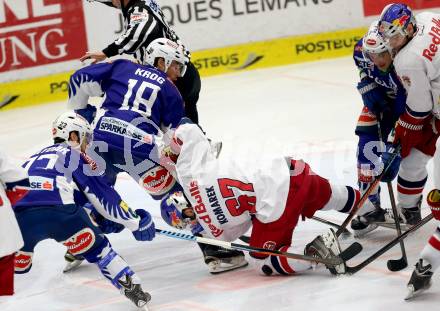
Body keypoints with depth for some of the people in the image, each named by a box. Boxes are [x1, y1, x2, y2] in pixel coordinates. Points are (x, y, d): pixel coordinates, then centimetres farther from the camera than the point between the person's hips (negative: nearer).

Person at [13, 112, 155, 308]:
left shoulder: (36, 157, 37)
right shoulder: (74, 155, 21)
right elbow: (101, 193, 17)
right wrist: (135, 222, 22)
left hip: (18, 212, 4)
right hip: (58, 210, -4)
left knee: (17, 265, 27)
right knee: (97, 249, 16)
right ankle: (132, 289, 9)